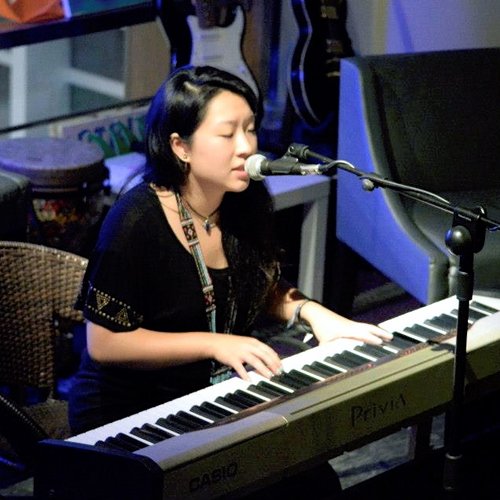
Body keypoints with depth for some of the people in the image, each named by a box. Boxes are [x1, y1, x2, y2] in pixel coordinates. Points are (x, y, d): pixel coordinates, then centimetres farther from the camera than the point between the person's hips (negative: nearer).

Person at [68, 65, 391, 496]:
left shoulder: (244, 206, 1)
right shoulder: (137, 222, -19)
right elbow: (104, 343, -18)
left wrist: (309, 311, -1)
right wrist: (215, 344, -21)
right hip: (128, 418, -6)